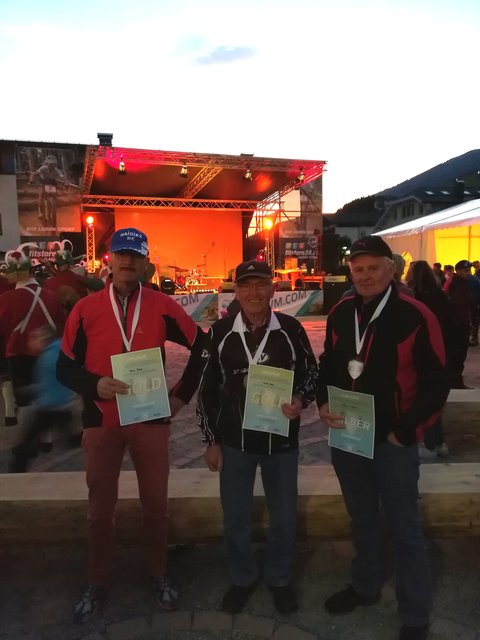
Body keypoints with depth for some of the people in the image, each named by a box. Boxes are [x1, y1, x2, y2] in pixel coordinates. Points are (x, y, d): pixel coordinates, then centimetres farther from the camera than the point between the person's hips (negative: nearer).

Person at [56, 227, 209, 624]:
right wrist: (94, 385, -18)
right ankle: (98, 583, 35)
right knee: (100, 507, 14)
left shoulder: (162, 306, -3)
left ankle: (159, 574, 36)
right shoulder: (85, 309, -2)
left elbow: (201, 346, 6)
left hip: (151, 419, 0)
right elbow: (65, 368, 1)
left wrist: (182, 393, 2)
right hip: (101, 422, 0)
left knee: (155, 502, 13)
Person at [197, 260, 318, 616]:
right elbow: (207, 388, 0)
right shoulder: (220, 331, -6)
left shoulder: (291, 329, -8)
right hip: (234, 440, 1)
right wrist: (211, 440, 1)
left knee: (284, 515, 16)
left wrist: (301, 400, -18)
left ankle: (280, 578, 42)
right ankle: (242, 578, 41)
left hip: (281, 439, 0)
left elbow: (311, 373, 4)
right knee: (235, 516, 15)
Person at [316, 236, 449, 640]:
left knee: (405, 528, 10)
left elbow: (435, 384, -10)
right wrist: (324, 403, -3)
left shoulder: (416, 317, -14)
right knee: (362, 520, 23)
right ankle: (366, 586, 45)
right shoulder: (340, 314, 2)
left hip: (392, 442, -5)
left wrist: (405, 432, -12)